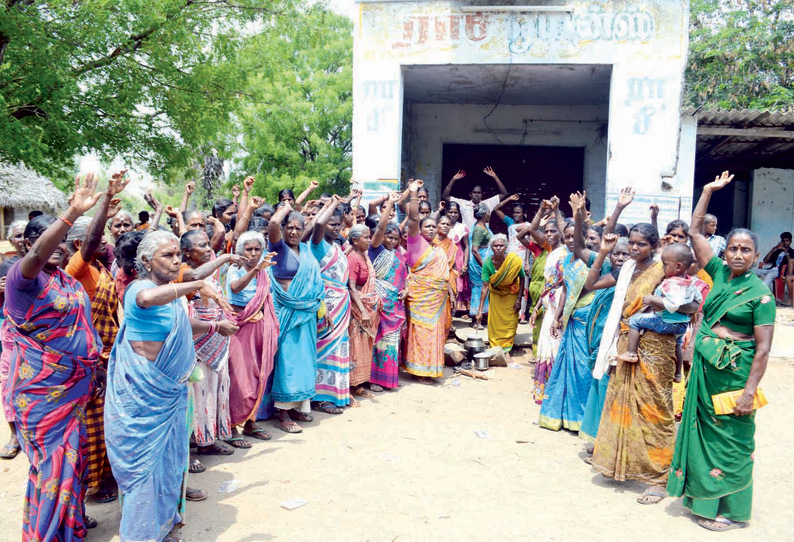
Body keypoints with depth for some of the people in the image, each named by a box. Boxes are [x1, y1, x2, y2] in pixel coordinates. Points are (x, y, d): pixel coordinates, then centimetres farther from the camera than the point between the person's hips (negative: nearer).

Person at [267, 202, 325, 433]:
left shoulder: (306, 250, 12)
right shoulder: (279, 247, -6)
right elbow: (273, 223, -26)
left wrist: (320, 307, 12)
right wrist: (285, 209, -8)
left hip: (306, 311, 7)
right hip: (285, 311, -6)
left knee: (303, 356, 11)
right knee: (286, 357, -5)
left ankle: (297, 406, 22)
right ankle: (282, 413, 1)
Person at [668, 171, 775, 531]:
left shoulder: (760, 294, -11)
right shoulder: (719, 273, 4)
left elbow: (764, 348, -14)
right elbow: (695, 232, 8)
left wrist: (750, 390, -19)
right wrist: (708, 191, 6)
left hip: (735, 371, -6)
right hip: (705, 366, 6)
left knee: (730, 438, 4)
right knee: (703, 430, 13)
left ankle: (732, 510, 19)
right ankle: (703, 496, 29)